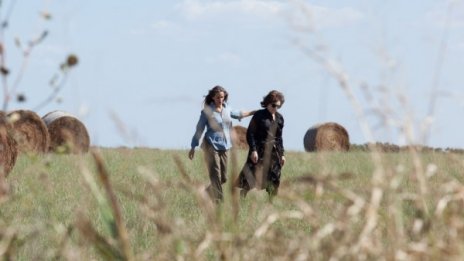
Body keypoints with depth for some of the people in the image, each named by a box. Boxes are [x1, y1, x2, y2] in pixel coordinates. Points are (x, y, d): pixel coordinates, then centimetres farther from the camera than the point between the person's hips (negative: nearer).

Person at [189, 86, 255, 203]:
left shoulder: (227, 109, 10)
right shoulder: (207, 111, -6)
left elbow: (237, 114, 30)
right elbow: (199, 130, -2)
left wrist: (253, 112, 32)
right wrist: (193, 147, -1)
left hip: (224, 146, 6)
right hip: (211, 146, -6)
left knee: (223, 178, 7)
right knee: (215, 176, -11)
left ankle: (208, 192, 29)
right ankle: (219, 200, -11)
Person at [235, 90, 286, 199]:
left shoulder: (279, 118, 12)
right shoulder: (259, 115, -6)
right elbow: (250, 133, -7)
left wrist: (282, 154, 15)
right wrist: (253, 150, -16)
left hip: (274, 153, 6)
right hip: (259, 152, -6)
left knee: (274, 181, 4)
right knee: (250, 178, -11)